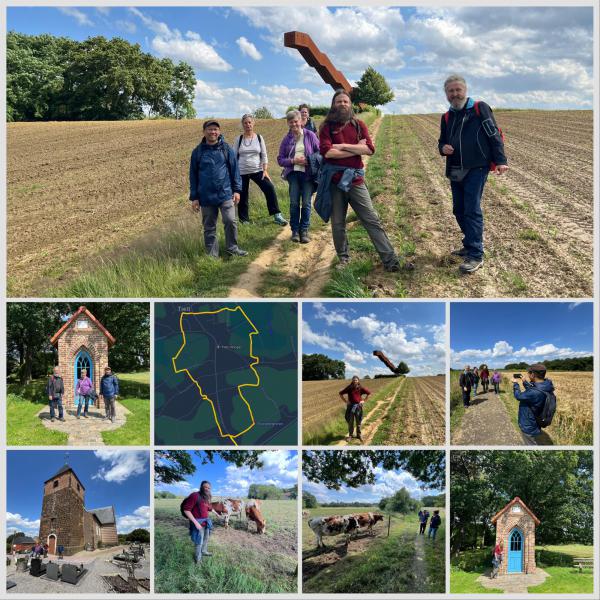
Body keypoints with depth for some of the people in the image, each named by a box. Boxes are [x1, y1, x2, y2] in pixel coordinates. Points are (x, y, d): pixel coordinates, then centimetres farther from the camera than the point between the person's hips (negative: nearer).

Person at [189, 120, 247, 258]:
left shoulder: (226, 148, 1)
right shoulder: (198, 151, 1)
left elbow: (234, 169, 5)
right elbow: (193, 175, 6)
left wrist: (236, 190, 0)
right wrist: (194, 198, 3)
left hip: (226, 194, 0)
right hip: (206, 197, 1)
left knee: (230, 221, -5)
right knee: (209, 227, 7)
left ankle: (232, 248, 14)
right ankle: (212, 254, 17)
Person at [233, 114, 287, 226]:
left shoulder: (259, 138, 3)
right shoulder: (239, 139, 3)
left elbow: (264, 156, 3)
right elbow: (234, 157, 7)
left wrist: (265, 170, -7)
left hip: (257, 171, 0)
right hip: (242, 172, 0)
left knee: (269, 188, -16)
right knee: (242, 196, 4)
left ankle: (276, 215, -12)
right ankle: (244, 220, 20)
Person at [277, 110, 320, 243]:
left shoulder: (310, 135, 2)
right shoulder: (287, 139, 7)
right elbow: (280, 159, 7)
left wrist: (310, 161, -15)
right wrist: (293, 161, -10)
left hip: (308, 173, -1)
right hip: (293, 173, 1)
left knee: (306, 203, -2)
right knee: (294, 203, -4)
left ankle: (304, 231, 8)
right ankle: (295, 230, 6)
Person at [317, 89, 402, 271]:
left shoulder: (359, 125, 8)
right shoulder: (327, 127, 1)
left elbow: (369, 149, -5)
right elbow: (327, 152, -15)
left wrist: (343, 146, -12)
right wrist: (356, 149, -8)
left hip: (355, 180, 1)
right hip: (334, 181, -1)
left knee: (372, 220, -1)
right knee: (338, 224, 9)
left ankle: (390, 260, -2)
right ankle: (343, 259, 24)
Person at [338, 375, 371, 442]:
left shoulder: (361, 388, -1)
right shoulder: (349, 388, -3)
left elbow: (369, 393, 10)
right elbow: (341, 393, 3)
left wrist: (364, 401, 3)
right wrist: (345, 401, -2)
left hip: (358, 406, 1)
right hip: (350, 406, -1)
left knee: (358, 421, 8)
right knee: (350, 422, 4)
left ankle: (358, 435, 21)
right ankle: (350, 435, 13)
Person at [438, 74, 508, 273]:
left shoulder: (479, 108, -3)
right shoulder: (447, 117, 15)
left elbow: (494, 135, -5)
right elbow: (442, 141, 24)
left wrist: (500, 160, -13)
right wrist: (443, 148, -1)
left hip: (476, 168, -7)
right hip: (455, 171, 7)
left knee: (472, 210, -12)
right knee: (459, 210, 12)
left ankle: (476, 255, -10)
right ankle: (470, 246, 29)